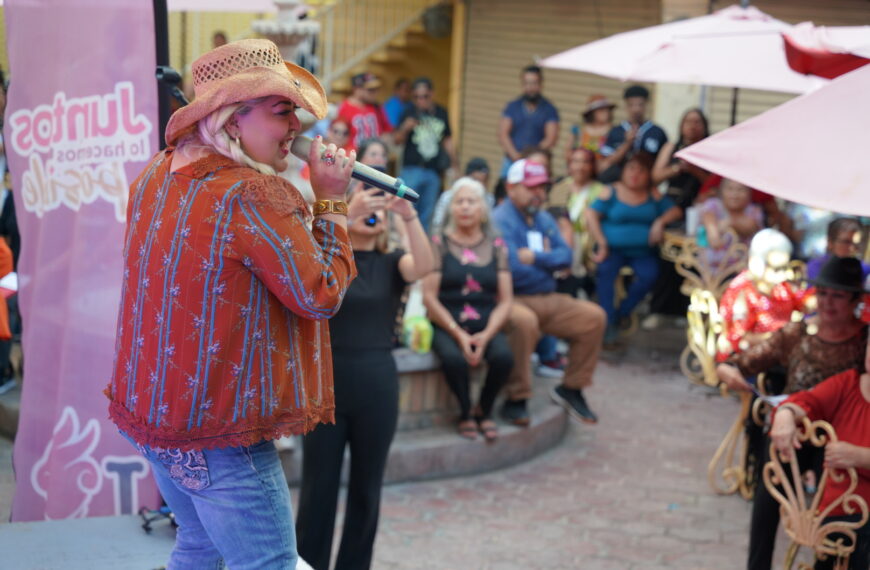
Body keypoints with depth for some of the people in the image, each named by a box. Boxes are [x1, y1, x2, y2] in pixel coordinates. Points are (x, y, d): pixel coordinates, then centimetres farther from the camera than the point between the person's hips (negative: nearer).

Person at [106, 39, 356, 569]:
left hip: (147, 407, 9)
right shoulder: (253, 196, -22)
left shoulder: (156, 175, 6)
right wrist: (331, 202, -9)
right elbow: (320, 295, -18)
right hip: (219, 435, -9)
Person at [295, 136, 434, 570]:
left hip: (377, 384, 2)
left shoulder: (391, 263, 6)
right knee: (318, 486, 3)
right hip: (327, 380, -2)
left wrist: (410, 215, -29)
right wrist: (347, 214, -32)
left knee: (366, 488, 12)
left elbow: (423, 266, -14)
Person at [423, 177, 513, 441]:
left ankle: (484, 410, 1)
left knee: (503, 357, -29)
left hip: (487, 326, 2)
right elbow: (429, 296, -4)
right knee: (453, 358, -34)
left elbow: (505, 301, 5)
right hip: (447, 326, -2)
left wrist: (486, 335, -12)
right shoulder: (439, 244, 2)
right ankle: (465, 411, -2)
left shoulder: (496, 247, 10)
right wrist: (458, 333, -13)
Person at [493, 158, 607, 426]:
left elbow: (565, 255, 3)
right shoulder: (501, 221, -11)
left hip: (548, 300, 8)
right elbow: (511, 268, -22)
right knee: (524, 321, -39)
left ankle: (571, 388, 10)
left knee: (593, 316, -4)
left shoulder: (544, 220, 16)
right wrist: (547, 261, -2)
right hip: (512, 300, -8)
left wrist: (535, 258, -16)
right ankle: (516, 400, -25)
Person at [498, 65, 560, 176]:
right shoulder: (512, 107, 11)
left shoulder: (549, 110, 5)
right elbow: (503, 135, 3)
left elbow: (551, 139, -3)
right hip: (511, 162, 2)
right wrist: (515, 155, -13)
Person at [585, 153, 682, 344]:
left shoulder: (653, 195, 13)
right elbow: (591, 214, -4)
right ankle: (608, 323, -26)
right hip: (614, 248, -2)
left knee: (649, 274, -29)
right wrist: (602, 244, -13)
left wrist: (661, 221, -11)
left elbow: (674, 211, 10)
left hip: (643, 251, 2)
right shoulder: (611, 192, 4)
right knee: (606, 269, -33)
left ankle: (620, 314, -12)